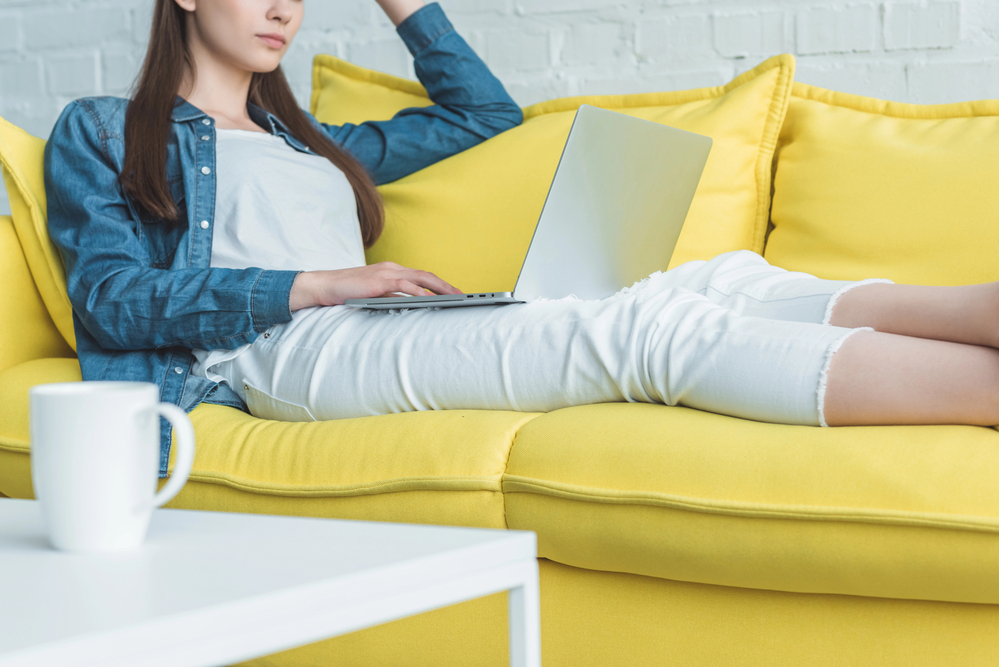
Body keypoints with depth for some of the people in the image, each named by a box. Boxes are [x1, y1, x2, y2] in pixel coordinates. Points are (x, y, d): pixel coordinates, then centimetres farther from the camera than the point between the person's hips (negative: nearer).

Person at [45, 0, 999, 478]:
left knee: (719, 282, -19)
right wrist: (317, 285, -9)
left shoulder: (309, 147, 35)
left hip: (385, 340, 7)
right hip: (283, 353, -7)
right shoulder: (101, 134, 18)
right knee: (648, 331, -30)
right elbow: (113, 300, 1)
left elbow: (485, 111, 42)